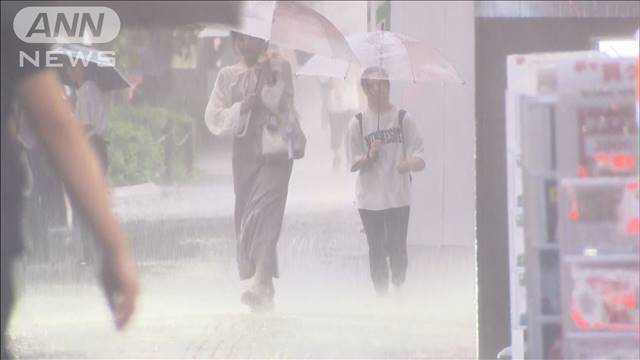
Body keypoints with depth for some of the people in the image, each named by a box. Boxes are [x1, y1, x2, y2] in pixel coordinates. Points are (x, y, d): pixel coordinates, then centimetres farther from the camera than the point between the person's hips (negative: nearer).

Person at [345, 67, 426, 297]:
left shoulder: (402, 118, 1)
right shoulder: (358, 122, 1)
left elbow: (420, 159, -5)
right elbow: (353, 164, 1)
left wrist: (410, 163, -27)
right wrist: (370, 156, -18)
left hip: (399, 196, 0)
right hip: (369, 198, 0)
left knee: (397, 247, -1)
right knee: (377, 249, 4)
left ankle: (398, 287, 21)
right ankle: (381, 294, 14)